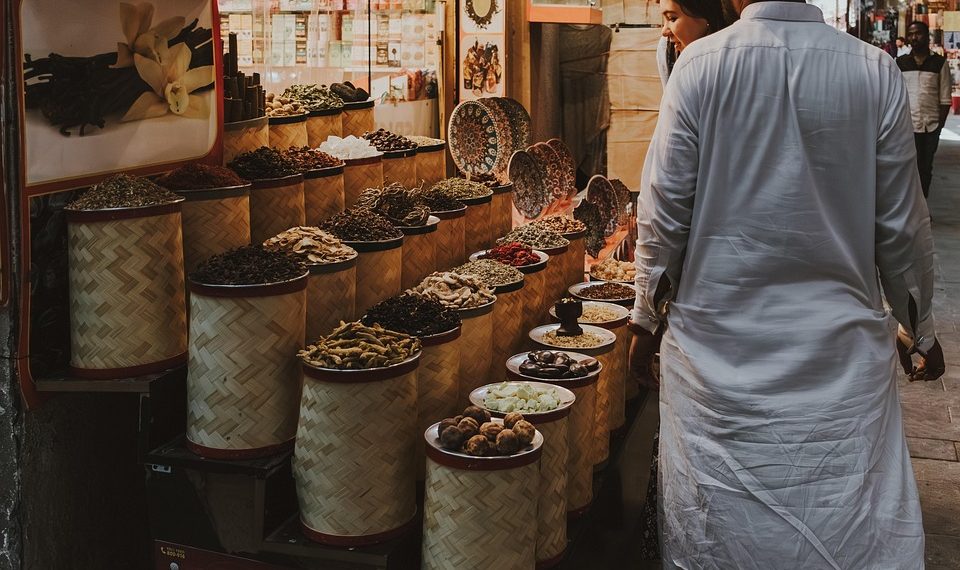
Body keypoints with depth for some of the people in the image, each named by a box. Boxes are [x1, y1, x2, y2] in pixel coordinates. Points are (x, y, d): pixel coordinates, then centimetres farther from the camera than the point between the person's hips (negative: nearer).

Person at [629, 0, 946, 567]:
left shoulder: (701, 64, -8)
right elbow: (901, 224, 0)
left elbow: (665, 213, -5)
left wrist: (647, 318, 8)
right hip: (840, 345, 1)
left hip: (719, 339, 0)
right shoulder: (875, 70, -5)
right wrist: (921, 329, 14)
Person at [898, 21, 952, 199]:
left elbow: (945, 99, 2)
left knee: (925, 169, 8)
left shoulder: (939, 63, 2)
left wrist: (940, 124, -5)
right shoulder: (900, 63, 6)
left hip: (930, 127, -1)